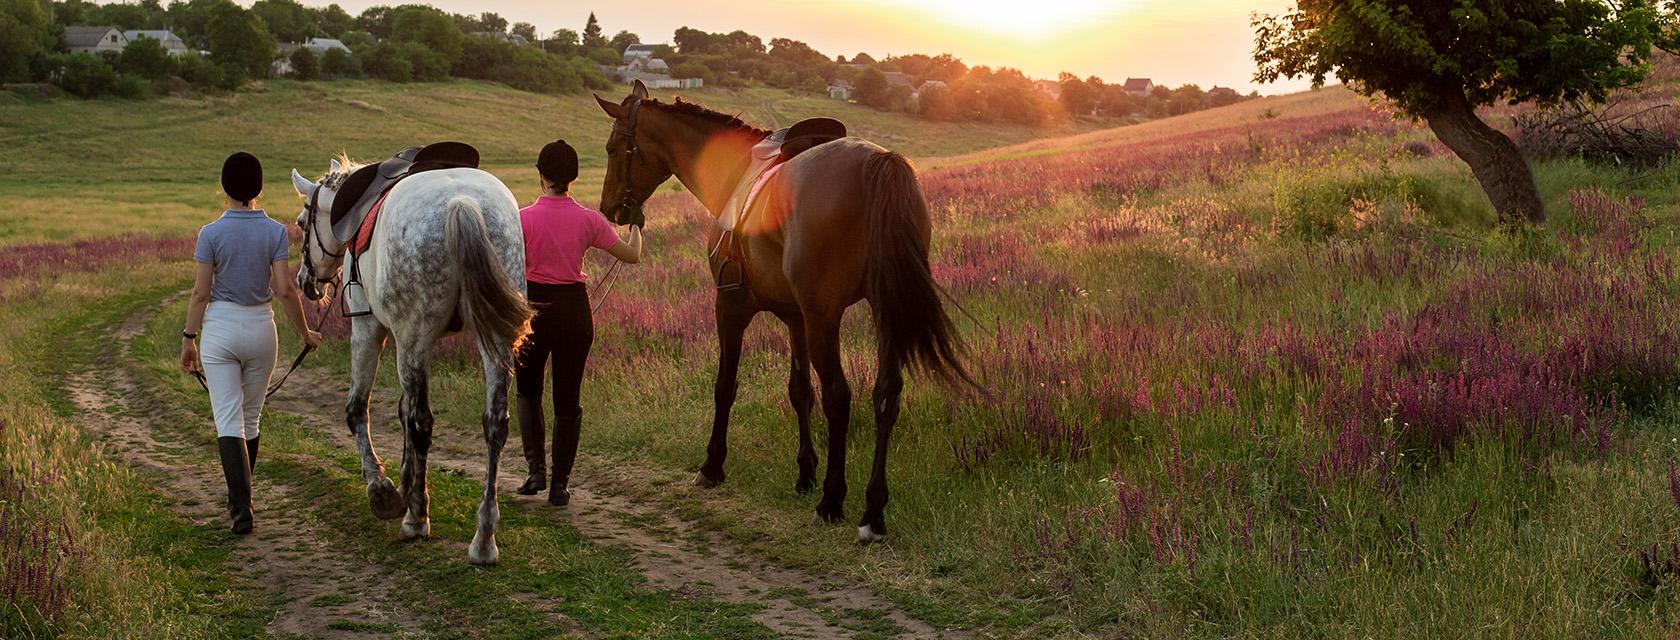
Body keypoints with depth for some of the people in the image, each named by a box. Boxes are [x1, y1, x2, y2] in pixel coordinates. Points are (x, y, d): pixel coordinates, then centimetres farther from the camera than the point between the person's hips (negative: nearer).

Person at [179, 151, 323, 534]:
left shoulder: (211, 234, -9)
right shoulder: (275, 232, -5)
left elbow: (201, 292, -8)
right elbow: (285, 290, -8)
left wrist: (189, 338, 1)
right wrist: (305, 333, 4)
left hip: (220, 329, -2)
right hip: (261, 328, 2)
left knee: (228, 420, -3)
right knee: (251, 417, 16)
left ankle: (242, 506, -15)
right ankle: (239, 499, 29)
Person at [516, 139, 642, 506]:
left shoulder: (524, 219, -11)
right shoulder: (588, 219, -5)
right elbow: (632, 256, 3)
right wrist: (635, 227, 22)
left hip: (533, 309, -1)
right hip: (574, 310, 1)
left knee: (528, 392, 19)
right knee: (567, 400, 11)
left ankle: (536, 469, 4)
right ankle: (559, 485, 10)